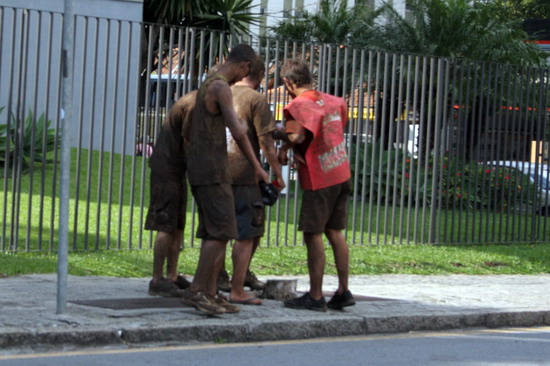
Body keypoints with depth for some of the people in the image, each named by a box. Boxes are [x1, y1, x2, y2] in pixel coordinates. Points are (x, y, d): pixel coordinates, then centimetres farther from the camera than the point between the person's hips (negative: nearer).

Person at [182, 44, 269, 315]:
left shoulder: (206, 86, 19)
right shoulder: (221, 87, -14)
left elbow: (189, 133, 27)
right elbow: (237, 133, -21)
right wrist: (257, 167, -10)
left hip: (198, 169, 10)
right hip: (212, 170, -10)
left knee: (214, 233, 8)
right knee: (222, 231, -11)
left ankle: (210, 293, 6)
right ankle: (196, 291, -12)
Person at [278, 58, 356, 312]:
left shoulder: (297, 105, -13)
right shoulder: (332, 101, 9)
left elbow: (298, 135, -28)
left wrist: (284, 148, -8)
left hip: (319, 180, -7)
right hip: (342, 175, 7)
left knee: (313, 235, -1)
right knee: (335, 233, 14)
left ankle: (315, 296, 1)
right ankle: (343, 291, 16)